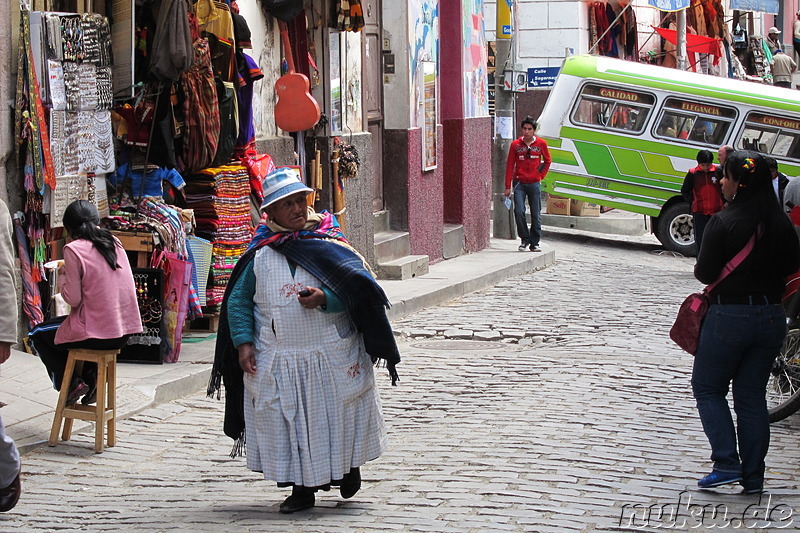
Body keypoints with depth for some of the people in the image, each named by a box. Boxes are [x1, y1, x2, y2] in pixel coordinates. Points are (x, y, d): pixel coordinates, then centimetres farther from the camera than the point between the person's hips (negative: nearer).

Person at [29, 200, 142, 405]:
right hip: (125, 332, 7)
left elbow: (73, 298, -13)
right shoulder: (114, 243, 8)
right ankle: (91, 378, 21)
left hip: (96, 334, -7)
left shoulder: (74, 250, -12)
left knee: (38, 334, 19)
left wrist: (62, 275, 6)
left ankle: (70, 383, 9)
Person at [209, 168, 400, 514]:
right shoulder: (260, 254, 6)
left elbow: (357, 287, -5)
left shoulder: (330, 244, 1)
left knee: (336, 417, 6)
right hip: (276, 361, 2)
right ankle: (302, 488, 14)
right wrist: (243, 342, -2)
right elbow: (238, 300, 9)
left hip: (332, 357, -1)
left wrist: (325, 299, -22)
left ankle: (348, 466, 33)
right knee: (287, 422, 3)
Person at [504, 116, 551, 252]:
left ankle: (534, 243, 12)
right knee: (519, 211, -13)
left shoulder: (541, 144, 3)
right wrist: (508, 186, 1)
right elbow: (510, 165, 4)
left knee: (536, 215, 2)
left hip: (534, 183, 1)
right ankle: (524, 239, 3)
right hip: (519, 183, 0)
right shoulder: (515, 145, 2)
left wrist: (541, 175, 6)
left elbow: (547, 161, 18)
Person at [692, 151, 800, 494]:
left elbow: (706, 273, -15)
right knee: (752, 395, 13)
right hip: (772, 317, 5)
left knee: (707, 388, 10)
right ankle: (753, 477, 11)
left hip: (729, 317, -5)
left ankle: (727, 464, -4)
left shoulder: (723, 223, -16)